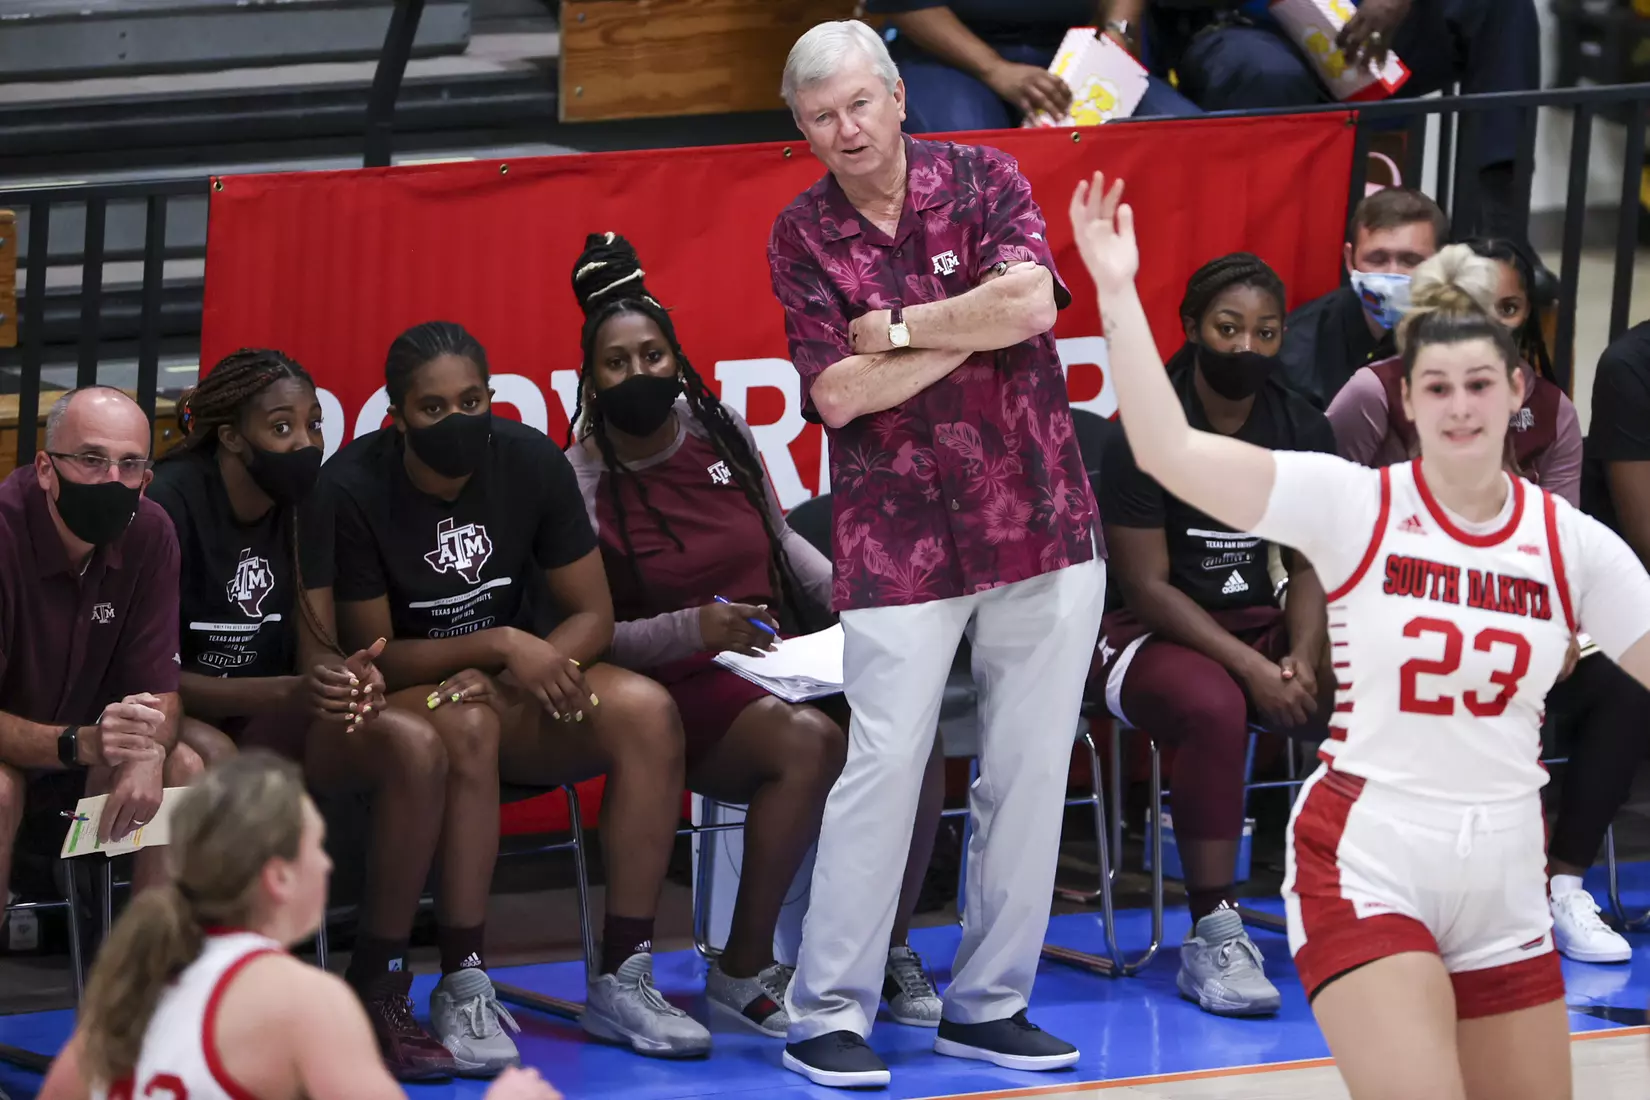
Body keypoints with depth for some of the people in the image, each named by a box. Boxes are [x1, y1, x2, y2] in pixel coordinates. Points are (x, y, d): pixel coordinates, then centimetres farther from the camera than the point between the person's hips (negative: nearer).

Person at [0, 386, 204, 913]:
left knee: (184, 768, -18)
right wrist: (83, 744, -44)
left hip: (85, 742, 5)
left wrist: (148, 753, -33)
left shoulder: (149, 535, -10)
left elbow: (159, 687, -8)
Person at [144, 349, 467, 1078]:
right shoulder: (170, 504, -19)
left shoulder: (303, 508, 1)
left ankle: (377, 993, -13)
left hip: (269, 719, 6)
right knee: (208, 760, -41)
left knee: (415, 745, -17)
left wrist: (350, 680, -26)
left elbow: (317, 649, 1)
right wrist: (292, 691, -35)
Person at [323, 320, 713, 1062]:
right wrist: (500, 645, -24)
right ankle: (462, 992, -31)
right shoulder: (353, 489, -16)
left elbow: (592, 616, -2)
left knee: (647, 711, -23)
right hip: (398, 699, -4)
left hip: (512, 691, 4)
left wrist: (505, 679, -21)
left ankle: (623, 982, -21)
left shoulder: (531, 461, -4)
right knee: (466, 727, -39)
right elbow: (371, 657, -13)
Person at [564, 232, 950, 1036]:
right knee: (811, 741, -36)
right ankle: (745, 971, -22)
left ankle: (889, 949, -6)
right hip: (677, 691, -5)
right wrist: (691, 630, -22)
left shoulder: (722, 433, 9)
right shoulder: (580, 481, -6)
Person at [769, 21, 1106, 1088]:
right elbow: (838, 394, -8)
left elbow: (1031, 301, -16)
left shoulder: (982, 182, 2)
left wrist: (899, 328, -10)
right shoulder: (803, 236, 1)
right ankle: (828, 1015, -1)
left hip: (1041, 522, 2)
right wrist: (969, 329, -10)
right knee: (884, 768, -8)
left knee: (1031, 769, 4)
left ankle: (988, 1005, 14)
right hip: (899, 545, -2)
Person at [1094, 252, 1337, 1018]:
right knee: (1214, 707, -39)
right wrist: (1253, 668, -24)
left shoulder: (1301, 431, 4)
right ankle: (1212, 939, -32)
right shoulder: (1146, 436, -13)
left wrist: (1303, 654, -16)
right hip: (1147, 635, -5)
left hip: (1259, 623, 5)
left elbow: (1312, 566, 5)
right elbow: (1147, 586, -15)